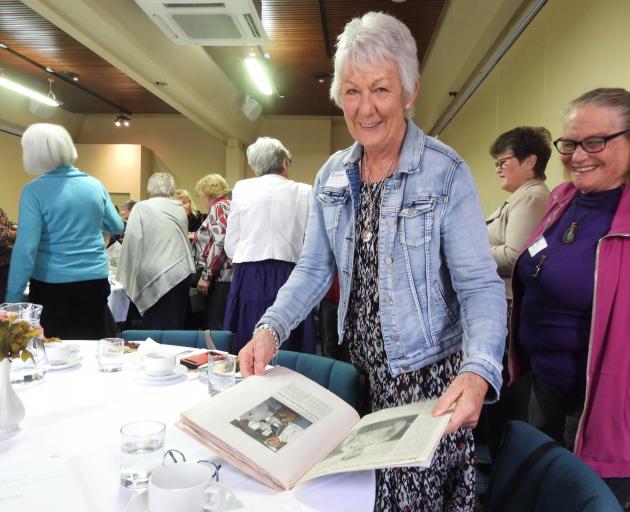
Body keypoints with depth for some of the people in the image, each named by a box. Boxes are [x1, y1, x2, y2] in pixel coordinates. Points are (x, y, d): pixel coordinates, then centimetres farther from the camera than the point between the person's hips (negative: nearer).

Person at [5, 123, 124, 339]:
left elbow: (26, 248, -14)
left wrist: (13, 298, -10)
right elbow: (117, 227, 15)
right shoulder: (95, 185, 3)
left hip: (53, 284, -3)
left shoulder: (34, 191, -9)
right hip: (95, 281, 4)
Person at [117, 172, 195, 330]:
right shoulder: (180, 209, 13)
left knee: (156, 330, 1)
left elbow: (132, 242, -6)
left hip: (157, 275, -5)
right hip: (182, 273, 5)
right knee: (176, 326, 12)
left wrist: (126, 278, -1)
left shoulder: (141, 208, -1)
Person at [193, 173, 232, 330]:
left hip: (220, 276, -10)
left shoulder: (218, 208, -8)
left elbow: (219, 243, -21)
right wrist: (198, 238, 47)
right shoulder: (229, 206, 21)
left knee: (215, 325, -8)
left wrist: (206, 276, -18)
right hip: (227, 275, 10)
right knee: (223, 324, 10)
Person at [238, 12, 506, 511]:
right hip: (365, 369, 5)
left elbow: (480, 284, -16)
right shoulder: (332, 175, 1)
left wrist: (478, 371, -33)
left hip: (430, 373, -4)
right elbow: (314, 268, 3)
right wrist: (271, 330, -12)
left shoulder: (446, 172, -14)